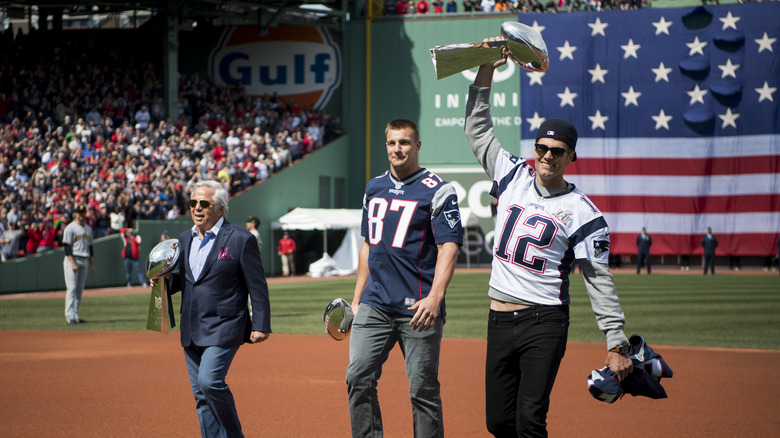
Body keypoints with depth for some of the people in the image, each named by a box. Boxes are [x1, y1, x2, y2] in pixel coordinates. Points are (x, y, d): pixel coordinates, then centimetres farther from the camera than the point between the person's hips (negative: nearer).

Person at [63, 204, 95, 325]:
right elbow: (67, 247, -11)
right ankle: (70, 316, -15)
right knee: (71, 288, -12)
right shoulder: (70, 228, -5)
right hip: (72, 260, -7)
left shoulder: (88, 229, 17)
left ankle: (75, 315, 10)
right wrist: (73, 263, -19)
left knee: (80, 289, 6)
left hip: (84, 261, 7)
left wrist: (92, 264, 15)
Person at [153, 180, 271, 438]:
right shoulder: (186, 239, 13)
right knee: (201, 394, 7)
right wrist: (167, 280, 1)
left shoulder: (241, 240, -7)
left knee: (210, 381, -20)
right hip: (192, 331, 7)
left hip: (223, 327, -7)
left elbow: (257, 287, -6)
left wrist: (261, 326, -9)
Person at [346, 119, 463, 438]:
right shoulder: (374, 188, 15)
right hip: (374, 304, 5)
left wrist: (435, 298, -25)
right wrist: (356, 299, 19)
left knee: (423, 389, -2)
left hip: (418, 307, -5)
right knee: (358, 377, -4)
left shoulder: (437, 191, -4)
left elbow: (449, 247, -12)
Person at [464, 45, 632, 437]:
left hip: (544, 323, -5)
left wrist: (616, 343, -10)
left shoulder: (583, 212, -3)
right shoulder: (514, 177, 9)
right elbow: (478, 131, 16)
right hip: (499, 320, 5)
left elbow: (599, 280, -5)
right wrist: (486, 72, 8)